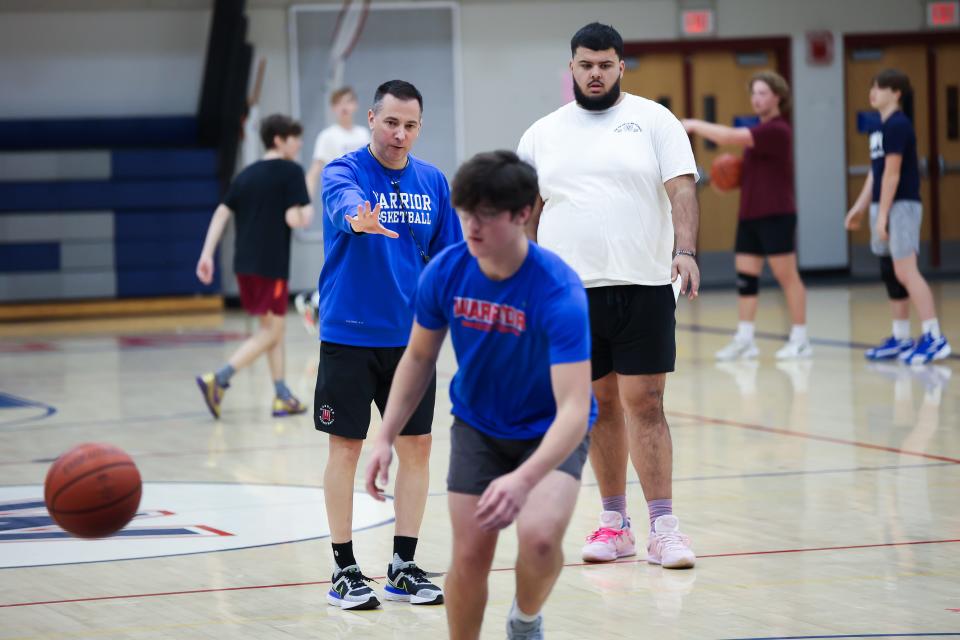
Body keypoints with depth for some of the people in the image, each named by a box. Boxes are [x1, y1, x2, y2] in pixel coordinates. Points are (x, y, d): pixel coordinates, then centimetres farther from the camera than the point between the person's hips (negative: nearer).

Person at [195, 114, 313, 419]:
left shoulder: (246, 175, 14)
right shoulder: (291, 172, -6)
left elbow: (221, 213, 7)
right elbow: (293, 219, -15)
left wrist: (207, 254, 4)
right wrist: (308, 213, 6)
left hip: (245, 263, 8)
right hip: (272, 265, -8)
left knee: (272, 328, 17)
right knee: (270, 333, -1)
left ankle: (283, 397, 16)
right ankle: (218, 379, -17)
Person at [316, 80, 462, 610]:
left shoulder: (432, 182, 6)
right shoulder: (344, 171, -9)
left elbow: (446, 255, 14)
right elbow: (344, 203, -33)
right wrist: (360, 219, -55)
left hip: (411, 336, 4)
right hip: (349, 334, -4)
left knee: (416, 445, 5)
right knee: (346, 446, -1)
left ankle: (403, 567, 15)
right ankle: (345, 570, 8)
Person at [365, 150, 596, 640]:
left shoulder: (559, 292, -32)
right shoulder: (444, 273, -17)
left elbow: (573, 410, -38)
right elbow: (418, 359, 2)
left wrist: (524, 479, -53)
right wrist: (386, 438, -8)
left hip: (550, 432, -4)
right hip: (477, 427, 4)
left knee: (539, 536, -27)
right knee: (469, 555, -5)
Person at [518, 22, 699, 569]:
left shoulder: (653, 120, 3)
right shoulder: (542, 135, 11)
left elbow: (682, 188, -7)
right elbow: (526, 212, 16)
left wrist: (686, 250, -22)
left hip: (643, 287, -3)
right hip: (570, 292, 3)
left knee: (644, 404, -6)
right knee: (600, 405, 7)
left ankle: (664, 527, -5)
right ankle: (615, 523, 15)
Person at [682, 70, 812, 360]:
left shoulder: (776, 131, -15)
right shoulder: (759, 131, 16)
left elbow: (729, 136, -24)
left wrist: (695, 125, -14)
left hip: (776, 216, -9)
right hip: (750, 214, 9)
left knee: (787, 275, -2)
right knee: (745, 276, 5)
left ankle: (800, 339, 4)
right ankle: (745, 339, 6)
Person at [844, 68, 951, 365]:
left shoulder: (898, 126, -13)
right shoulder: (882, 127, 15)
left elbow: (892, 173, -17)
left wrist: (883, 215, -19)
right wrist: (860, 206, 17)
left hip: (900, 206, -9)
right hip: (885, 207, 9)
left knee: (905, 272, -14)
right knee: (892, 275, 11)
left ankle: (934, 338, -15)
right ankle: (901, 338, 17)